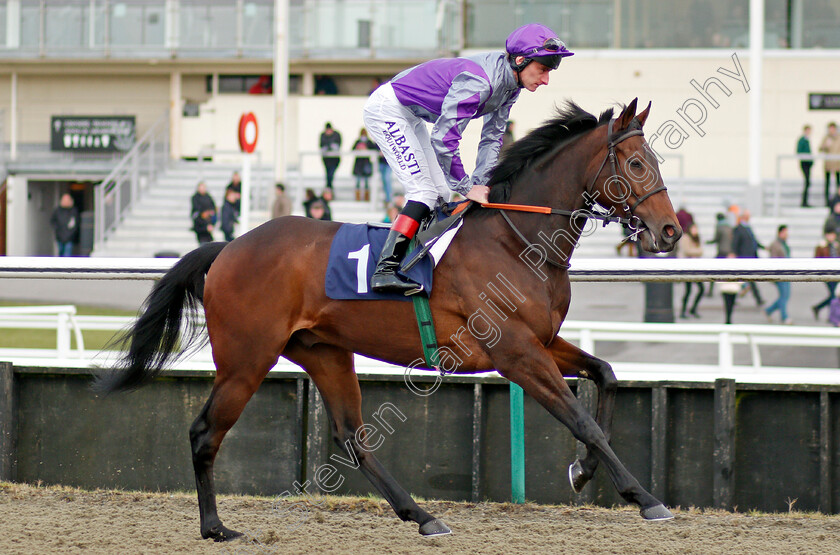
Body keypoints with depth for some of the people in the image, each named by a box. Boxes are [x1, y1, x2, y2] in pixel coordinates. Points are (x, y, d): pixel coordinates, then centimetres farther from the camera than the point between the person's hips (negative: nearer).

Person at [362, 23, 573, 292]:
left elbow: (492, 137, 6)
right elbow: (443, 139, -31)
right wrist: (468, 187, -24)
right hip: (387, 110, -10)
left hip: (409, 117, 10)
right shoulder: (478, 81, -33)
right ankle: (383, 271, -23)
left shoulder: (510, 83, -3)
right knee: (425, 191, -18)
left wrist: (480, 183, -3)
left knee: (442, 193, 10)